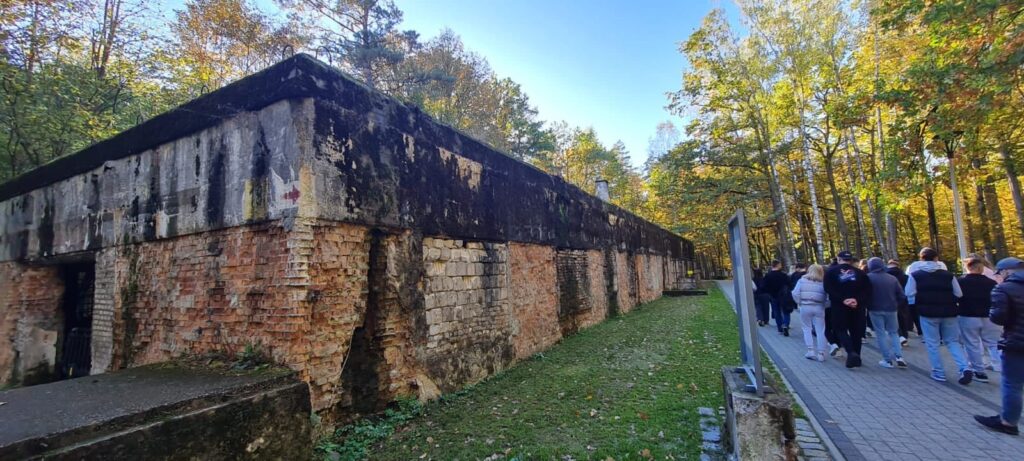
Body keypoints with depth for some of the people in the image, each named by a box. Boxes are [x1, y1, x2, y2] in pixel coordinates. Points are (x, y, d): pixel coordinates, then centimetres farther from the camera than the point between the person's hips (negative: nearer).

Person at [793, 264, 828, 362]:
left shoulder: (802, 280, 4)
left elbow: (795, 294, -4)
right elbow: (827, 297, -4)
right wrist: (823, 303, 10)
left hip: (805, 307, 0)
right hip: (819, 307, 0)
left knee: (807, 328, 11)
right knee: (821, 330, 5)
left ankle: (810, 350, 4)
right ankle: (821, 354, 4)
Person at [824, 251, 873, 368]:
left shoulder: (831, 272, 1)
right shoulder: (860, 273, 9)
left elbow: (828, 289, -12)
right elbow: (867, 289, -3)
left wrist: (842, 300, -15)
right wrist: (857, 300, -12)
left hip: (839, 306, -3)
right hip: (857, 306, 3)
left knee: (841, 330, 4)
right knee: (856, 331, 12)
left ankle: (851, 353, -17)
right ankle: (856, 357, 17)